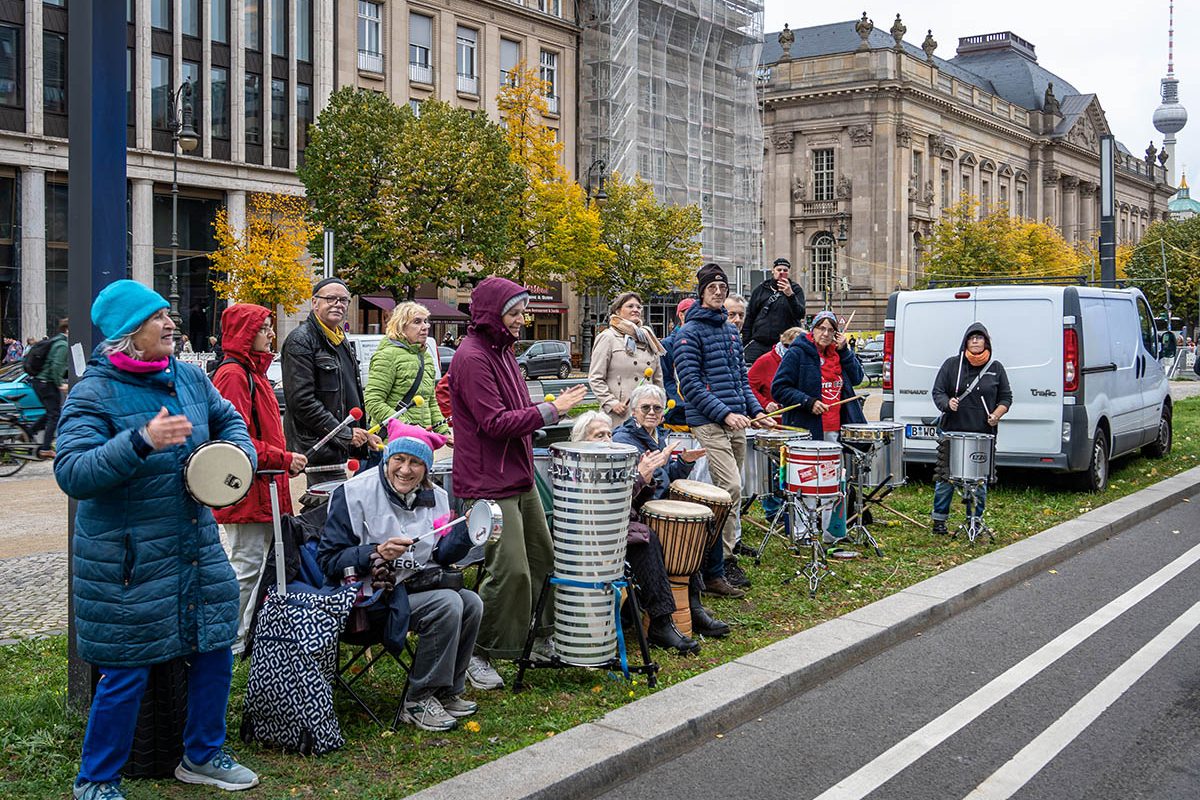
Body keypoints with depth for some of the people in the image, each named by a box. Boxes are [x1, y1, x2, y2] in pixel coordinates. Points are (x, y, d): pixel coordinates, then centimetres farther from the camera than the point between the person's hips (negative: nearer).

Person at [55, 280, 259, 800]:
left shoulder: (189, 377, 5)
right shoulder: (95, 393, -14)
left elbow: (228, 420, 22)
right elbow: (71, 473, -23)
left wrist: (240, 454, 0)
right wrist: (142, 441, -35)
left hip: (197, 548, 7)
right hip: (127, 560, -7)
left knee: (215, 651, 14)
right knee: (126, 673, 1)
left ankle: (202, 756, 36)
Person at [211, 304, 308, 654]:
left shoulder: (252, 372, 18)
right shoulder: (233, 375, -15)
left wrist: (285, 460, 12)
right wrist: (284, 459, -17)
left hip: (262, 489, 10)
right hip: (246, 489, -10)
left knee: (255, 564, 16)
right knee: (247, 566, -4)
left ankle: (246, 636, 26)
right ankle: (232, 643, 6)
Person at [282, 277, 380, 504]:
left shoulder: (341, 341, 19)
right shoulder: (300, 341, -11)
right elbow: (302, 401, -19)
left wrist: (363, 434, 16)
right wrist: (346, 434, -17)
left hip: (339, 447, 9)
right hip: (318, 447, -9)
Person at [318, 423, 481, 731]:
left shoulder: (434, 497, 7)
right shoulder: (354, 494, -12)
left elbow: (440, 555, 7)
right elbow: (329, 561, -13)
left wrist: (467, 530, -10)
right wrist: (377, 553, -26)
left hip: (419, 584, 7)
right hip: (374, 595, -7)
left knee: (471, 603, -16)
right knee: (447, 604, -26)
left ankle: (447, 691, 3)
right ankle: (418, 700, -12)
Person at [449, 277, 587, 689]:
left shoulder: (501, 351, 15)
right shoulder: (472, 357, -16)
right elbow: (494, 422, -21)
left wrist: (554, 407, 9)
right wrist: (550, 410, -19)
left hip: (519, 476, 10)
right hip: (488, 483, -10)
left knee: (542, 557, 15)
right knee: (509, 570, -10)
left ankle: (543, 636, 30)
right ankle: (477, 654, 4)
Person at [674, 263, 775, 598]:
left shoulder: (730, 331, 19)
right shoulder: (690, 332, -5)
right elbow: (690, 383, -12)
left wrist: (755, 411, 9)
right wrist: (725, 413, -19)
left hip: (735, 422, 8)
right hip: (709, 422, -8)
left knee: (731, 490, 9)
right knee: (731, 488, -17)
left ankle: (724, 558, 20)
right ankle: (714, 572, -13)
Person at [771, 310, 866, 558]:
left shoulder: (838, 353, 15)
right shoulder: (797, 354, -5)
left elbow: (857, 378, 6)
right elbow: (779, 388, -8)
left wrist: (844, 350, -2)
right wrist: (808, 402, -16)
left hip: (835, 430, 6)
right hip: (807, 430, -6)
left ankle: (833, 537, 16)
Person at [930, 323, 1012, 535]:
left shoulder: (996, 368, 10)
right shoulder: (952, 365, 6)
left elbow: (1006, 397, 14)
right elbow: (937, 392, 5)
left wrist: (997, 414, -5)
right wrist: (947, 403, -16)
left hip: (983, 434, 1)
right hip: (952, 431, -1)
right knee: (945, 477, 0)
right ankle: (939, 519, 13)